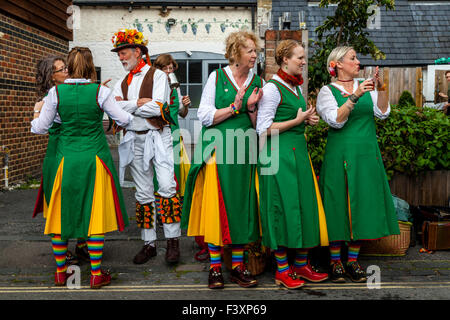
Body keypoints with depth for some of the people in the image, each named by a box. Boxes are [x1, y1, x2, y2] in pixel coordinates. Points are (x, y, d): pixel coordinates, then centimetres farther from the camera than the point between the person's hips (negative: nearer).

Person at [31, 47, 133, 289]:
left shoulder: (56, 92, -3)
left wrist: (35, 114, 24)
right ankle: (96, 274, 10)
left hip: (66, 158, 2)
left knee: (62, 213, 12)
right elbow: (124, 120, 1)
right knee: (95, 214, 5)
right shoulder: (100, 92, -8)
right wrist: (124, 108, 23)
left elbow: (40, 128, 2)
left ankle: (60, 272, 22)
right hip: (95, 158, -1)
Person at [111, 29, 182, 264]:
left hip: (157, 136, -5)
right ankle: (149, 243, 16)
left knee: (167, 186, -16)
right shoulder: (122, 83, 16)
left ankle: (173, 240, -6)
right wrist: (138, 103, -13)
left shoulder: (157, 75, -1)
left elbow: (156, 107, -16)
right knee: (143, 192, 8)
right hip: (134, 139, 5)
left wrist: (126, 106, -7)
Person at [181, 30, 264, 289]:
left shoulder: (258, 82, 12)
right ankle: (215, 266, 6)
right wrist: (234, 108, -11)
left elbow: (259, 125, 11)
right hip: (217, 148, -3)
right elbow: (205, 116, -3)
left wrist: (251, 108, -7)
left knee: (242, 205, 3)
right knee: (215, 205, -3)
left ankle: (238, 264, 13)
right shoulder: (217, 77, 3)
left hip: (244, 150, 3)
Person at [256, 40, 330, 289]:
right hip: (279, 153, -8)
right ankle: (282, 271, 8)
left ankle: (301, 264, 21)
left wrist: (307, 120, 7)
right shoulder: (272, 88, -11)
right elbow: (263, 129, -15)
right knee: (283, 206, -4)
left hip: (298, 151, 9)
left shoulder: (297, 86, 15)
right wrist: (297, 120, -13)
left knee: (304, 205, 9)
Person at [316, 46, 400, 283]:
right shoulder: (328, 91, 0)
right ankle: (336, 261, 11)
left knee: (362, 205, 5)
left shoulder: (366, 86, 12)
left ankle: (353, 260, 17)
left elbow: (382, 114, 0)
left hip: (367, 154, 4)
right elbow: (336, 120, -15)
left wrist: (381, 89, -12)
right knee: (340, 205, -1)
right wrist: (354, 96, -22)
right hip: (340, 155, -4)